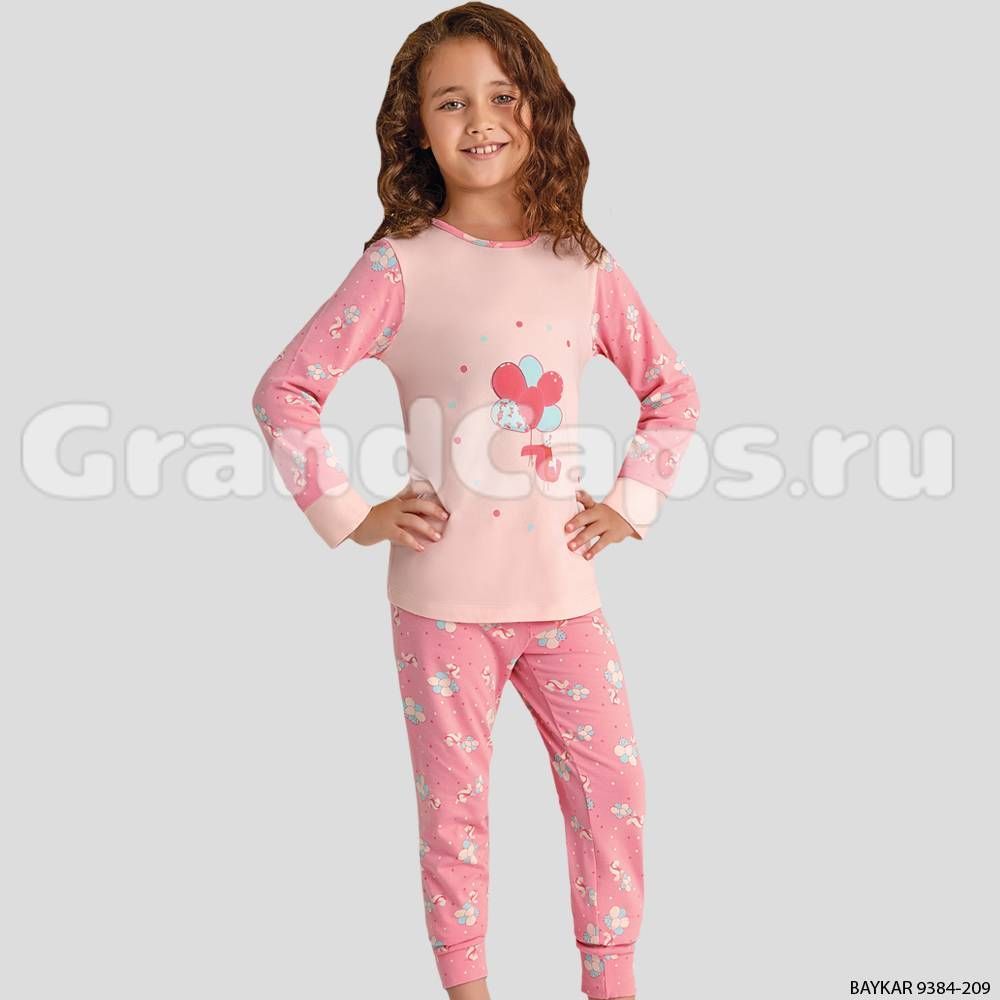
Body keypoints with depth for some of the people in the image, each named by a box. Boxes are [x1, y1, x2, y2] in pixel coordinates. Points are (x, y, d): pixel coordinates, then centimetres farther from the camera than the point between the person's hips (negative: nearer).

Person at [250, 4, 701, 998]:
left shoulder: (583, 267, 4)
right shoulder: (401, 266, -6)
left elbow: (673, 391, 15)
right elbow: (283, 390, -3)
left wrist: (630, 503, 5)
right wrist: (350, 513, -7)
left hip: (562, 589, 3)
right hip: (444, 592, -3)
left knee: (612, 785, 7)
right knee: (454, 804, 9)